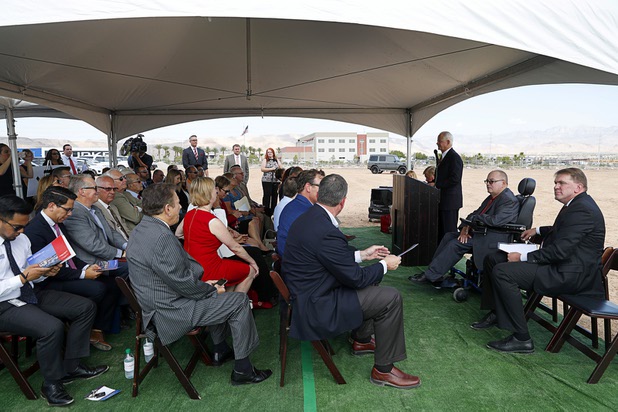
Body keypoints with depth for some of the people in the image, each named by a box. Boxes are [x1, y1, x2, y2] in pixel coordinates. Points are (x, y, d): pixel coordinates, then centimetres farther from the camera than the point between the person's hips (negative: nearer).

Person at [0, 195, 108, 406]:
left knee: (86, 307, -2)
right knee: (52, 327, -32)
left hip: (31, 294, 8)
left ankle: (71, 367, 8)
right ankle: (51, 384, -6)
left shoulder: (22, 239, 4)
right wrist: (23, 278, -23)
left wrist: (44, 272, -7)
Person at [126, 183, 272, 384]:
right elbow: (184, 283, -23)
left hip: (157, 301, 11)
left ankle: (220, 350, 37)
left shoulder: (142, 229, 5)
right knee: (239, 300, -4)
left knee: (215, 293, 28)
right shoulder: (162, 237, -28)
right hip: (171, 311, -10)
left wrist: (204, 284, 11)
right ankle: (242, 370, 6)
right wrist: (211, 289, -5)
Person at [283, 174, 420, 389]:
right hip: (314, 308, -10)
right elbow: (356, 278, -19)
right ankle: (383, 369, 7)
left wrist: (362, 254, 16)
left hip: (306, 293, 10)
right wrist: (385, 265, -2)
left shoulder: (307, 218, 1)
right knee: (391, 298, -8)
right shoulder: (326, 232, -29)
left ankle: (361, 339, 39)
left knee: (369, 283, 24)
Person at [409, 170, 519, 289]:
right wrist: (465, 229, -4)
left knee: (455, 244, -20)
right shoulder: (492, 197, 17)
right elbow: (474, 214, 15)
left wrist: (473, 218, -14)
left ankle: (431, 276, -14)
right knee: (449, 236, 0)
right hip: (481, 232, 10)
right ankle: (433, 271, -2)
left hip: (492, 239, -10)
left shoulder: (509, 200, -15)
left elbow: (495, 220, -29)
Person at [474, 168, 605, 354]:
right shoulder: (576, 205, 13)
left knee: (502, 272, -26)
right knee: (493, 259, 8)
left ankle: (522, 339, -17)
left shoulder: (582, 210, -19)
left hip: (570, 274, -11)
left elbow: (560, 251, -26)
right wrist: (538, 230, 20)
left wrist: (523, 257, -19)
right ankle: (497, 313, 20)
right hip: (560, 264, 11)